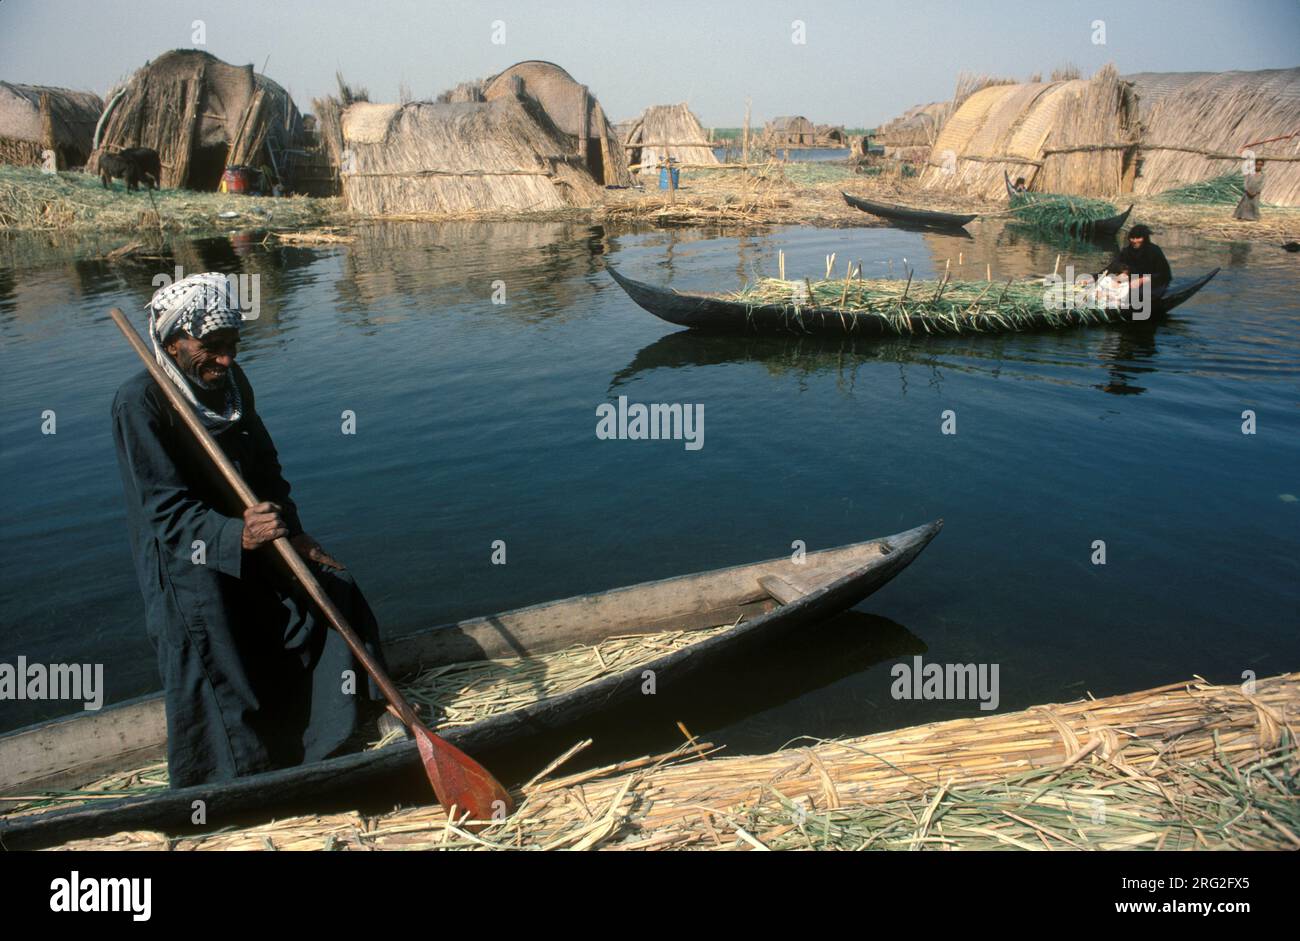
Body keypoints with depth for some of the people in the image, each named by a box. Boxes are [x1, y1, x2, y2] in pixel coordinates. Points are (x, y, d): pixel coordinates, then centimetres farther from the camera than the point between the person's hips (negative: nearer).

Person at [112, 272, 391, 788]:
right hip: (187, 567, -7)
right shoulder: (138, 402, -21)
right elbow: (167, 509, -26)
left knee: (334, 594, 6)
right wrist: (238, 535, -42)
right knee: (220, 680, 0)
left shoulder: (230, 381, 0)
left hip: (249, 543, 7)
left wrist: (293, 535, -3)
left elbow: (266, 470, 7)